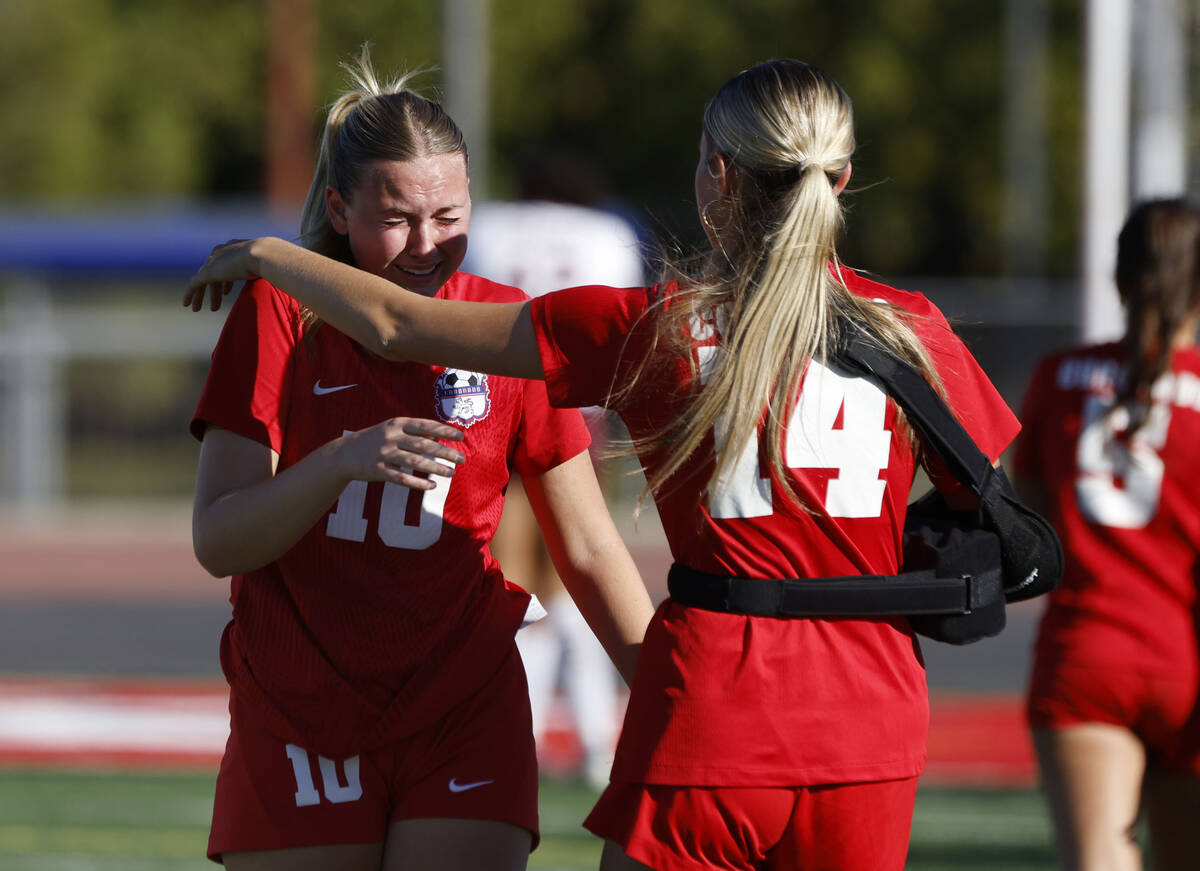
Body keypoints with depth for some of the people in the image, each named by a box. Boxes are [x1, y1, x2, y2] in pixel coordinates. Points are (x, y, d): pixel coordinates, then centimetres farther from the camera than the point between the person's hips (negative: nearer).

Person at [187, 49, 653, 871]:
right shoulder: (280, 316, -1)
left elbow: (590, 552, 9)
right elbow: (217, 541, -8)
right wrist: (342, 462, -24)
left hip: (464, 724, 0)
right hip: (299, 728, 0)